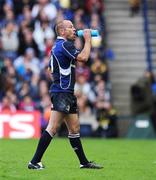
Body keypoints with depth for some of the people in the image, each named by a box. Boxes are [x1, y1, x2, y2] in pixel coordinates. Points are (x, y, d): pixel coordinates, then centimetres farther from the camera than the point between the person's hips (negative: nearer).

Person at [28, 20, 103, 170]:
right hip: (62, 93, -11)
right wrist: (87, 40, -8)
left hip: (66, 93, 11)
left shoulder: (57, 46, 19)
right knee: (53, 128, -14)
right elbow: (83, 57, -21)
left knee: (74, 128, 13)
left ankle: (84, 162, 19)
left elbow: (51, 69, 26)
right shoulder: (64, 45, -12)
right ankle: (34, 162, -15)